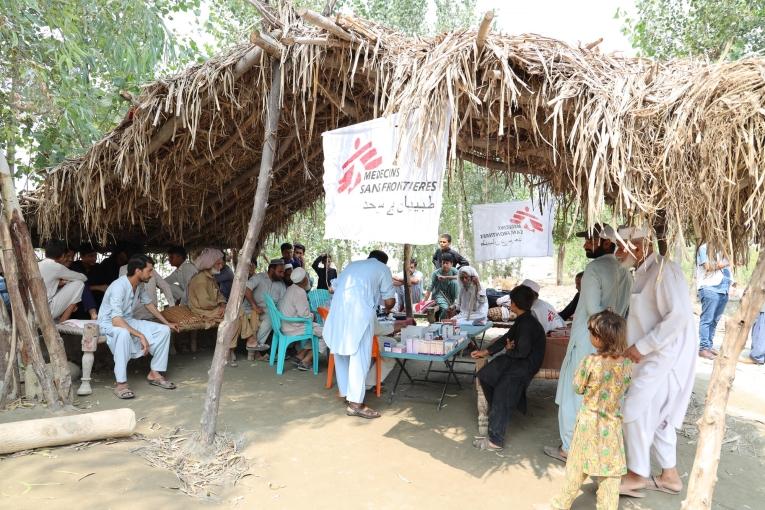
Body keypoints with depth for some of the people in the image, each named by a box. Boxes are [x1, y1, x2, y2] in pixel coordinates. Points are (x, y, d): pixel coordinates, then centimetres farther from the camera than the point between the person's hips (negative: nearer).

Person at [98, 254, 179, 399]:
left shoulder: (138, 285, -3)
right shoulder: (119, 287, -28)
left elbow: (148, 304, 16)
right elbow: (116, 320, -36)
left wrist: (167, 323, 19)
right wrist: (141, 336, -39)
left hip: (128, 320, 8)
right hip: (109, 323, -8)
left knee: (163, 330, -8)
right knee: (123, 333, -42)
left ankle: (154, 373, 3)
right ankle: (121, 384, -33)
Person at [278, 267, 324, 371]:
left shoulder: (290, 289, 11)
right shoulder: (300, 292, -19)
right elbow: (304, 314, -22)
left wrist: (310, 315, 12)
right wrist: (312, 315, -3)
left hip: (287, 325, 10)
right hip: (294, 328, -10)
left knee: (316, 329, 23)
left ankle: (299, 356, 16)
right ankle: (305, 361, -3)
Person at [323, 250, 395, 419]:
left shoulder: (352, 265, 28)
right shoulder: (383, 268, 14)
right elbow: (390, 300, 8)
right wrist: (387, 308, 32)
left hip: (337, 311, 6)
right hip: (359, 314, -6)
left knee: (342, 354, 14)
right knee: (359, 357, -3)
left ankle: (346, 395, 24)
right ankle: (355, 403, -4)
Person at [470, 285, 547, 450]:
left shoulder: (528, 324, -22)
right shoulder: (521, 320, 9)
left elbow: (522, 352, -24)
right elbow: (506, 338, 15)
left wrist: (509, 350, -3)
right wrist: (485, 352, 11)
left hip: (526, 364, -10)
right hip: (514, 359, 10)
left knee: (502, 391, -21)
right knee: (483, 375, 2)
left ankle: (496, 440, -16)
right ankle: (498, 411, 20)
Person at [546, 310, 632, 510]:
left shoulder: (590, 361, -22)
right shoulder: (627, 364, -10)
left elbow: (578, 388, -9)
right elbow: (625, 390, 4)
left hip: (589, 420, -2)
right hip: (613, 423, 2)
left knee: (578, 466, 12)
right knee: (611, 469, 14)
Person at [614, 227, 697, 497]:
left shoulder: (664, 270, -19)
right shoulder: (644, 272, 11)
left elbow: (679, 316, -26)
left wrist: (641, 346, -23)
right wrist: (636, 347, 11)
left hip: (665, 356, -10)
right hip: (652, 356, 10)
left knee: (635, 411, -5)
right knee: (657, 415, 16)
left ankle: (638, 475, 11)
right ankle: (669, 475, 29)